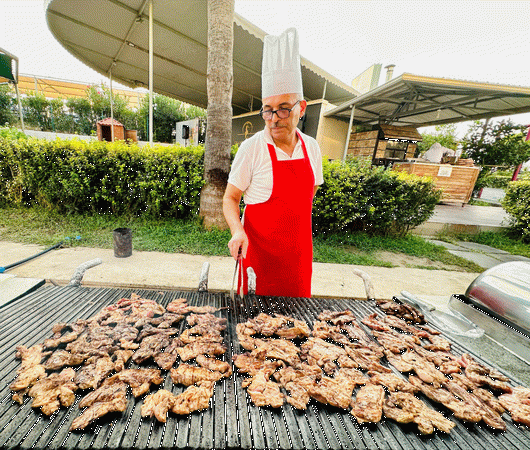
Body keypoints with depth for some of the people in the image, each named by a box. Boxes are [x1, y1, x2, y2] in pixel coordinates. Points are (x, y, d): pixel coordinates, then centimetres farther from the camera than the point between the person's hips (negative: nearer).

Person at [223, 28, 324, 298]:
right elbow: (230, 198, -7)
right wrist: (237, 231, -23)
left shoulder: (311, 147, 2)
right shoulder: (251, 148, -11)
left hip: (299, 253, 4)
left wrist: (293, 223, 11)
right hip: (258, 251, -4)